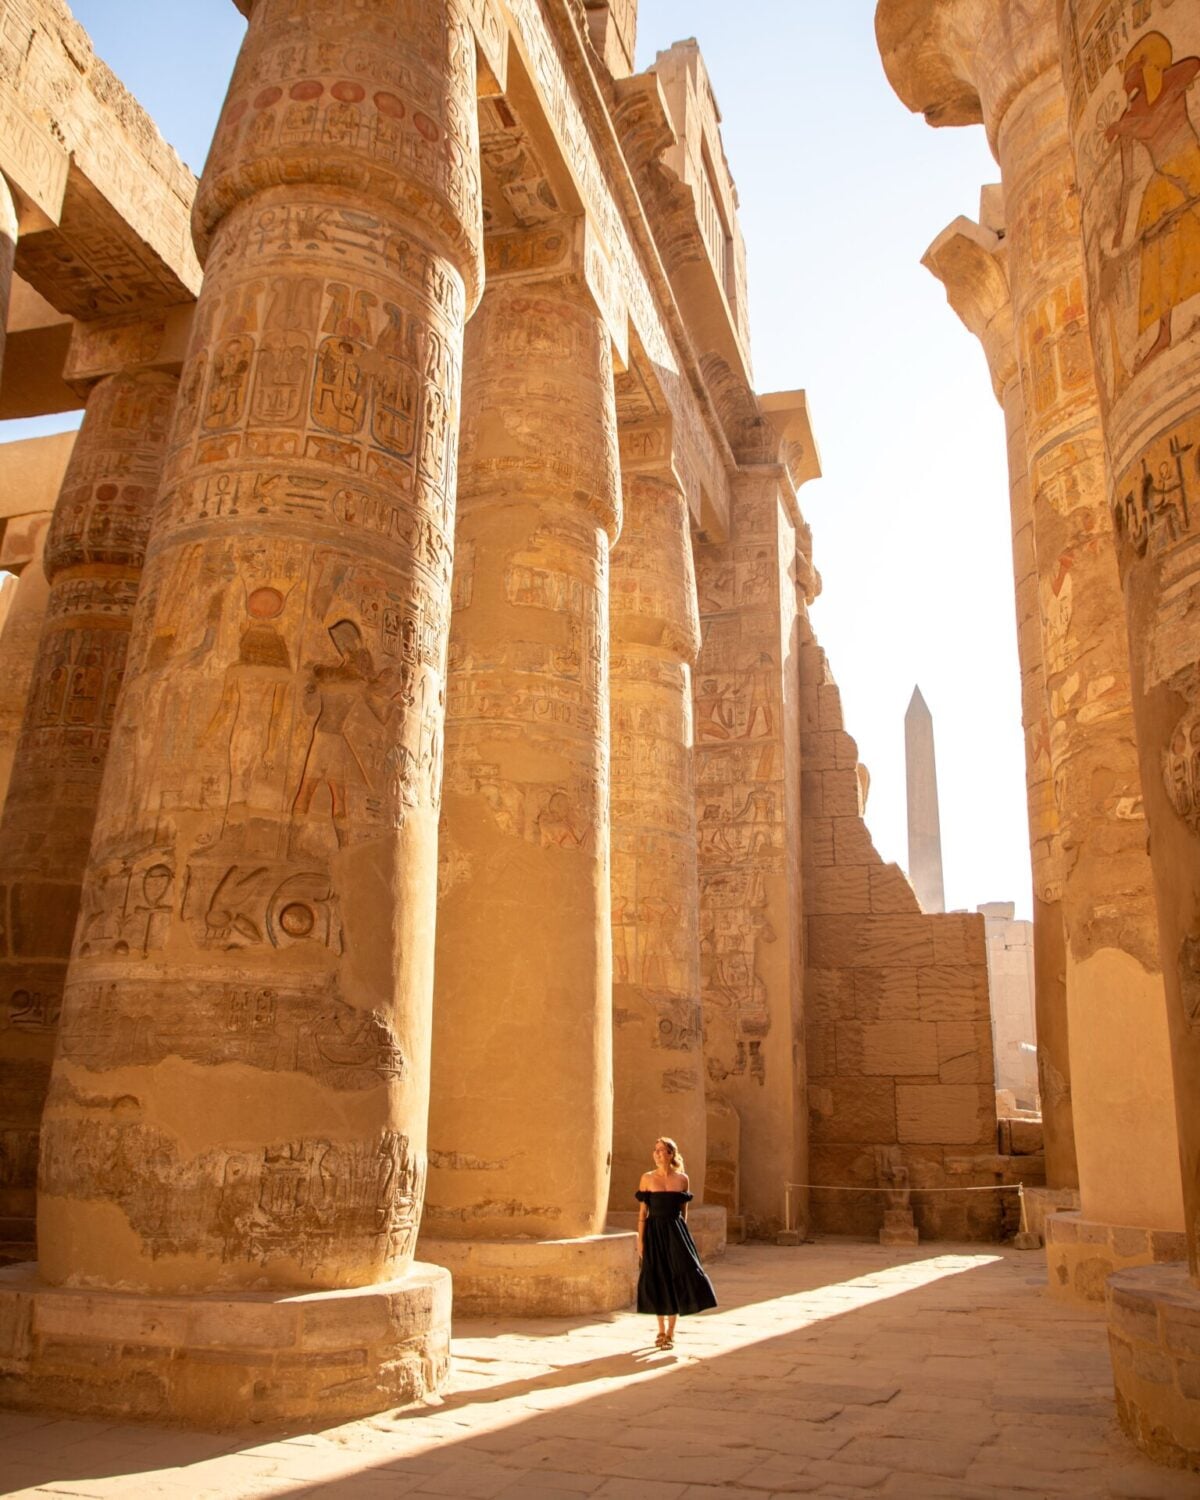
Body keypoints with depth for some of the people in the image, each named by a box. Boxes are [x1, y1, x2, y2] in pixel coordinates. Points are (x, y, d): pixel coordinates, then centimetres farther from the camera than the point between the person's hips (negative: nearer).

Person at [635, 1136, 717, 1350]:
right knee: (657, 1282, 5)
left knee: (677, 1280, -2)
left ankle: (670, 1333, 10)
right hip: (654, 1232, -1)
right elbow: (642, 1212, 0)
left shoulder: (682, 1179, 2)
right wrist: (640, 1240, -4)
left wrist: (682, 1234, 8)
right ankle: (662, 1331, 21)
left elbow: (684, 1211, 9)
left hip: (676, 1232, 1)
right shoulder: (647, 1178, -2)